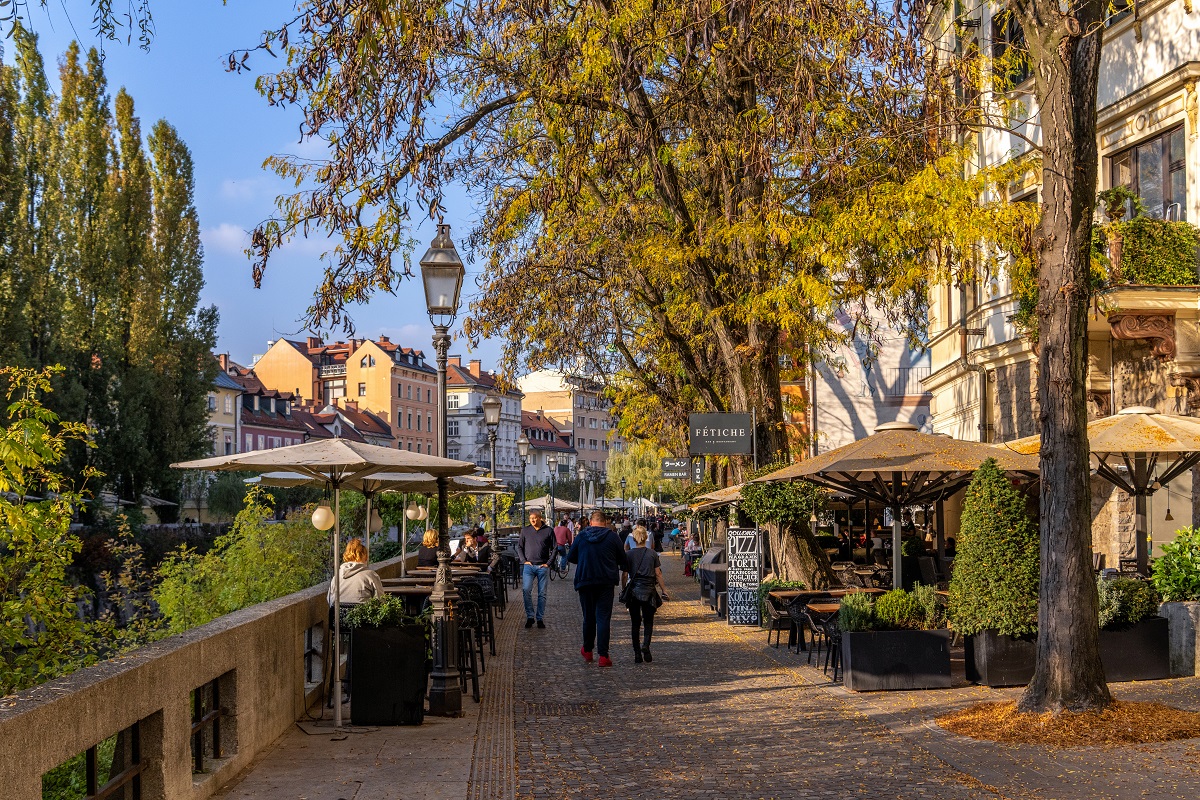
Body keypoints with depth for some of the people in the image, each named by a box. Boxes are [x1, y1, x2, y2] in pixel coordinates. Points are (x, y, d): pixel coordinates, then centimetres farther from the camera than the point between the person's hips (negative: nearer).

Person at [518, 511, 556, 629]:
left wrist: (548, 563, -3)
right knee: (526, 590, -14)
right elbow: (519, 547, 13)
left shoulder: (549, 531, 1)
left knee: (542, 593, 4)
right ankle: (530, 617, -3)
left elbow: (554, 548, 5)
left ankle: (540, 619, 13)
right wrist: (524, 561, 2)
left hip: (543, 567, -1)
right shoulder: (525, 530, 6)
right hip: (529, 566, 1)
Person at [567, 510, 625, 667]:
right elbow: (622, 559, 3)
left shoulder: (581, 536, 0)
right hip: (606, 582, -2)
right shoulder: (612, 536, -3)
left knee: (588, 617, 15)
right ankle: (603, 655, -7)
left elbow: (570, 557, 6)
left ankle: (587, 651, 27)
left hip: (585, 581, 2)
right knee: (603, 617, -2)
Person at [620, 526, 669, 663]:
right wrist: (664, 590, 6)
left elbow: (624, 575, 0)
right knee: (648, 621, 9)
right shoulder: (652, 554, -1)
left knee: (635, 623, 8)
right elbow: (658, 574, 0)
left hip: (633, 591, 0)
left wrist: (623, 590, 12)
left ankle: (637, 654, 6)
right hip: (649, 591, 0)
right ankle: (646, 645, -17)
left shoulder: (628, 555, -1)